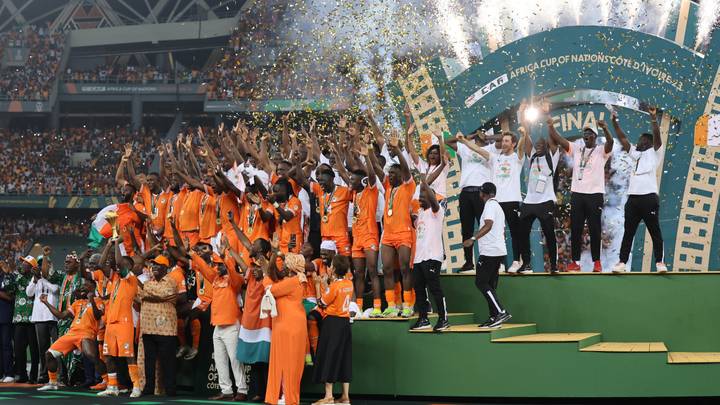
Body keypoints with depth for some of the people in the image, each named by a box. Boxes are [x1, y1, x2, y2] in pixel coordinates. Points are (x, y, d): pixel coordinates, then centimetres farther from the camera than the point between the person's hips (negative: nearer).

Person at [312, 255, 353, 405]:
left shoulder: (334, 286, -16)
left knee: (329, 357, -1)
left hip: (332, 323, -7)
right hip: (345, 322, 7)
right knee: (344, 358, 11)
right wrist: (325, 284, 17)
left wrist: (318, 285, 0)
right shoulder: (349, 284, 5)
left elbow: (321, 303, -7)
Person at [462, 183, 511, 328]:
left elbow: (488, 225, -24)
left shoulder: (490, 204, -8)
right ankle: (494, 317, 9)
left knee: (481, 282, -10)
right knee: (490, 284, 11)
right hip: (499, 251, 10)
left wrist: (473, 239, -30)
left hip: (489, 251, -10)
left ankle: (501, 312, -18)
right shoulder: (498, 207, 22)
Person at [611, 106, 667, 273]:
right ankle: (622, 262, 7)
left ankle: (659, 262, 4)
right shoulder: (635, 153, 21)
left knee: (655, 232, 0)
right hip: (633, 198, 6)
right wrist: (615, 121, 8)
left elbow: (657, 135, -10)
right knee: (628, 232, 6)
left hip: (649, 198, -6)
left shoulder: (655, 152, 6)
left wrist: (653, 118, -21)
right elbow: (622, 138, 17)